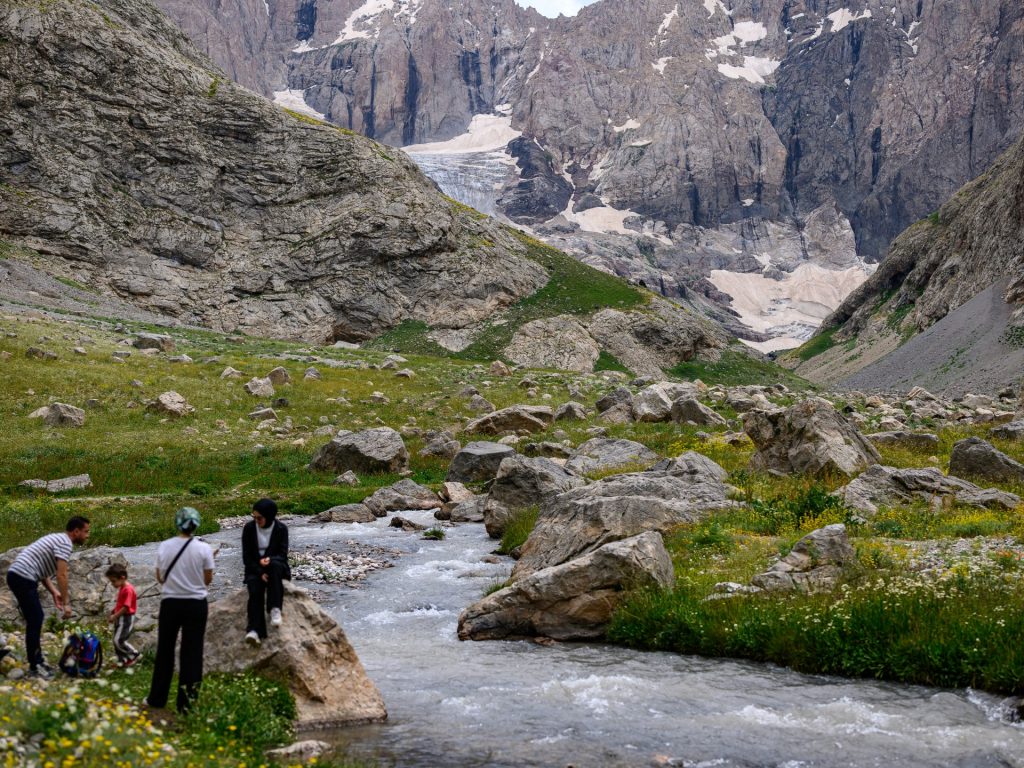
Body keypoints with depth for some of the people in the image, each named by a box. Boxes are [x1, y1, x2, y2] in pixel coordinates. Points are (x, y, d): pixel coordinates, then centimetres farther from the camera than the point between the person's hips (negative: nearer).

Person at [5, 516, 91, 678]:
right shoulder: (65, 543, -11)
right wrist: (66, 603, -14)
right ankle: (34, 666, 1)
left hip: (17, 575, 10)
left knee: (36, 618, 16)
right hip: (23, 578, -10)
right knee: (35, 621, -5)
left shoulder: (58, 538, 20)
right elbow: (61, 575, -18)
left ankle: (37, 660, 22)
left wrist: (54, 592, 15)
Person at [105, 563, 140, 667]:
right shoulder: (122, 588, 10)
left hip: (126, 619, -10)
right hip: (120, 618, 10)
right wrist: (114, 612, 8)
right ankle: (122, 660, 21)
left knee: (119, 640, -12)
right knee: (116, 641, 12)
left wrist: (115, 616, -19)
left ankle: (133, 655, 3)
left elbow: (126, 607, -23)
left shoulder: (128, 589, -21)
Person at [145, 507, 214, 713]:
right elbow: (208, 580, -4)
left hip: (170, 603, 2)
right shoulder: (203, 549, -11)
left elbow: (160, 578, 3)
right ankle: (186, 701, 9)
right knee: (192, 653, 7)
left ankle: (157, 698, 24)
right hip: (196, 604, -2)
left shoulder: (164, 547, -5)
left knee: (165, 650, 15)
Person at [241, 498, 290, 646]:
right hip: (255, 568, 0)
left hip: (275, 565, 0)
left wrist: (270, 559, -30)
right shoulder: (249, 528, -6)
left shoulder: (281, 528, -6)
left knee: (275, 565, -37)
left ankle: (275, 609, -37)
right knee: (255, 591, -30)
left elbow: (283, 554, -7)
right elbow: (247, 556, -6)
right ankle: (254, 630, -45)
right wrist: (260, 573, -20)